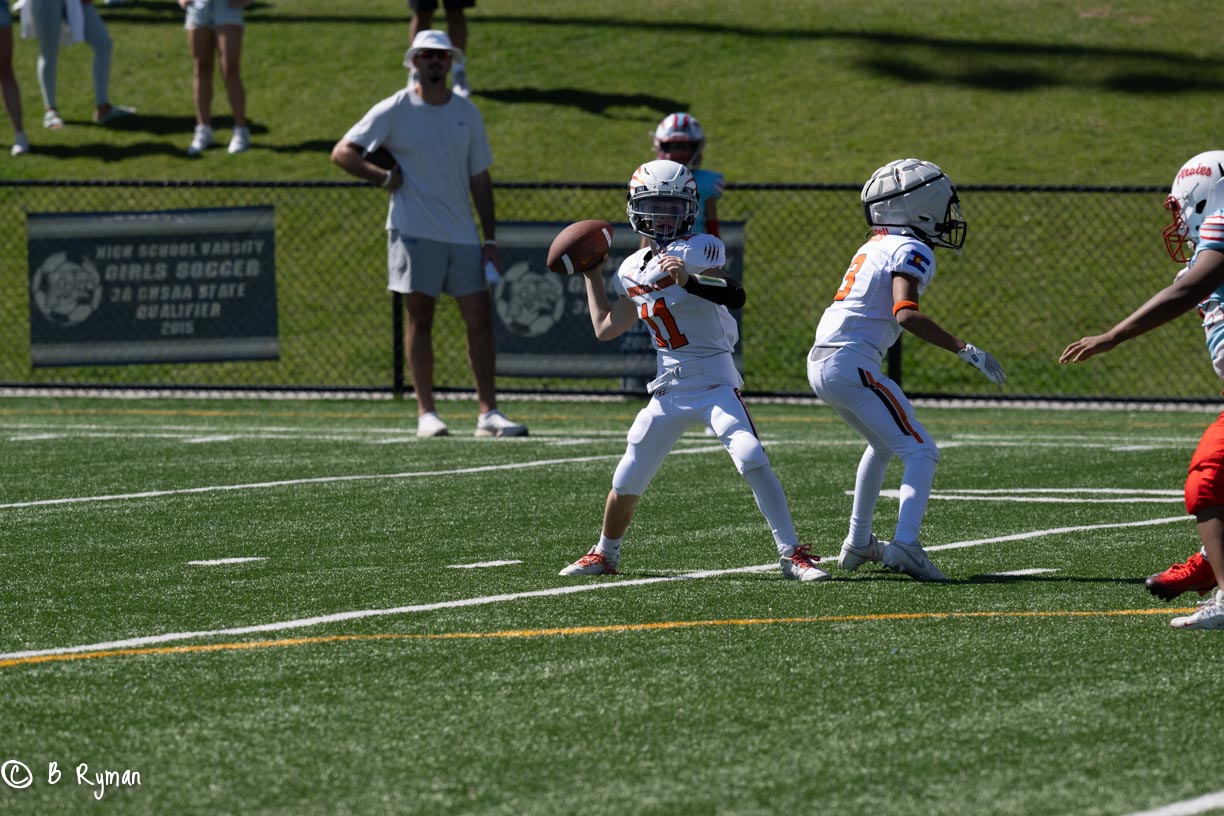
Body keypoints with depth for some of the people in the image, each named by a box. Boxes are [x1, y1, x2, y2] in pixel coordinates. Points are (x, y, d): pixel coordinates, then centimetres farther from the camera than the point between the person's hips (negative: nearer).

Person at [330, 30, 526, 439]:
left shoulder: (467, 113, 9)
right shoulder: (394, 110, -1)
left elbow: (480, 179, 12)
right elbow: (342, 152, 1)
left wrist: (491, 240, 8)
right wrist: (384, 177, -12)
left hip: (463, 234, 3)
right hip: (414, 232, -3)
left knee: (480, 319, -2)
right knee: (420, 318, -2)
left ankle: (488, 413, 0)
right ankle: (426, 413, 1)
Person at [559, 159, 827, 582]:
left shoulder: (698, 249, -7)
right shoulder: (632, 271, 11)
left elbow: (734, 296, -25)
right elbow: (605, 328, 24)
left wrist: (689, 281, -41)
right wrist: (592, 275, 26)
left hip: (715, 382, -5)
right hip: (668, 389, 5)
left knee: (751, 459, -24)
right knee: (626, 482, 7)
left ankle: (791, 553, -19)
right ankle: (604, 554, 31)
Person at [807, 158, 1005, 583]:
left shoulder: (875, 246, 17)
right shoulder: (912, 252, -10)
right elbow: (905, 313, -23)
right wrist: (965, 350, -25)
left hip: (820, 363, 9)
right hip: (852, 363, -9)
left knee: (883, 445, 29)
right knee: (921, 451, -9)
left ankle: (858, 543, 35)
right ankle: (905, 545, -27)